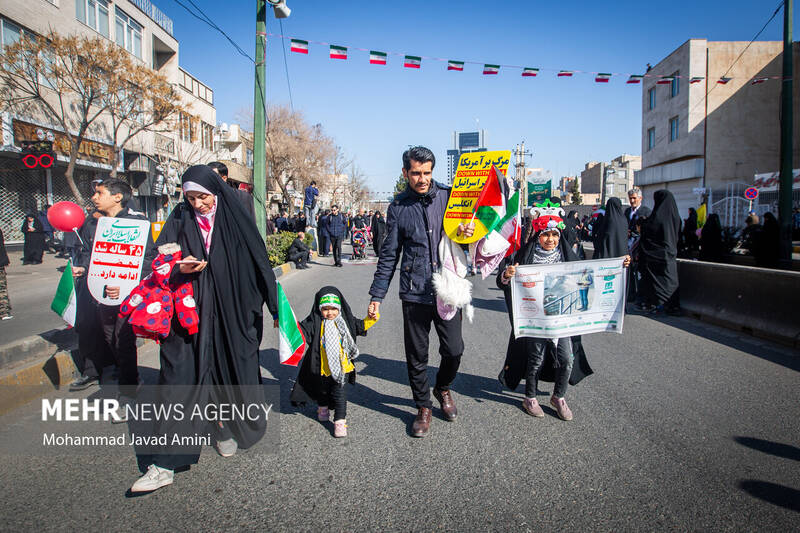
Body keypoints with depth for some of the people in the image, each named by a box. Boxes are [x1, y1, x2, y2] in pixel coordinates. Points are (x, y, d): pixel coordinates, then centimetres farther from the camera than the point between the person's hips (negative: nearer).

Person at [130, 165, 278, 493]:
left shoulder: (234, 219, -1)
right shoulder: (179, 220, 4)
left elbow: (259, 262, 0)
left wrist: (276, 307, 0)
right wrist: (178, 268, -18)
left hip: (230, 313, -1)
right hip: (189, 314, 1)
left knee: (230, 371, 10)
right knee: (179, 379, -1)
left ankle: (226, 428, 38)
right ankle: (165, 464, 4)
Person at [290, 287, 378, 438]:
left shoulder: (345, 321, -1)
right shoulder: (315, 322, -8)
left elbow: (361, 326, 6)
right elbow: (303, 332, -14)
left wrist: (371, 318, -9)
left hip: (342, 367, 0)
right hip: (322, 367, 1)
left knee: (339, 393, -1)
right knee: (322, 390, 22)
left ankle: (340, 421, 6)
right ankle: (322, 408, 50)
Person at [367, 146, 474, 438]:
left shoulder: (449, 196, 2)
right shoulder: (398, 207, 3)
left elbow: (471, 227, 14)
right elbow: (389, 255, 7)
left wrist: (468, 233, -12)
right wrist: (377, 295, 4)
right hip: (414, 293, 0)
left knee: (454, 349, 2)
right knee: (416, 356, 7)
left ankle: (443, 388, 34)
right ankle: (423, 406, 29)